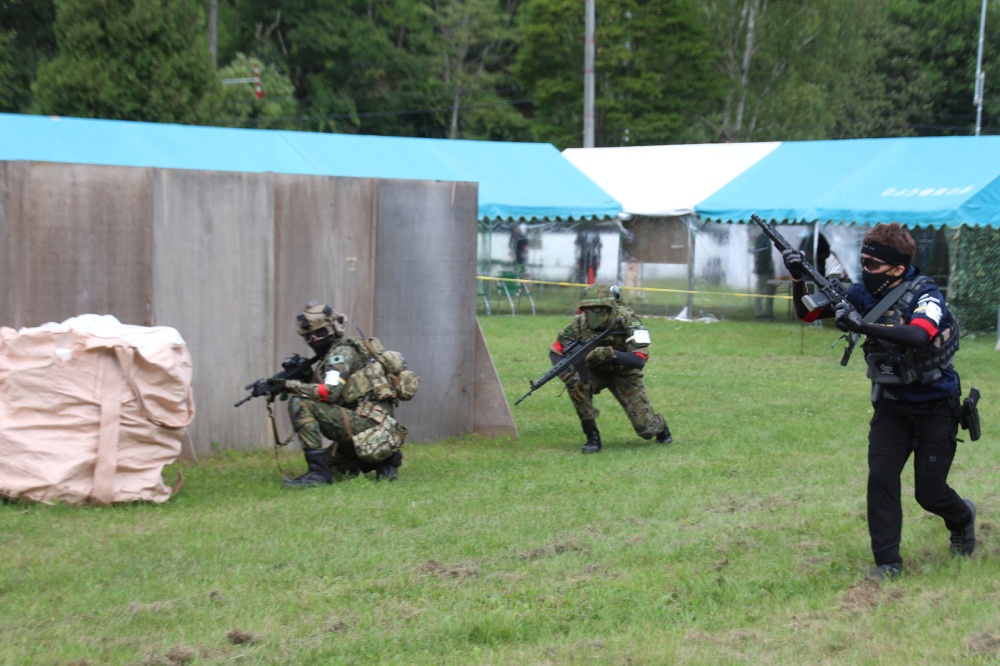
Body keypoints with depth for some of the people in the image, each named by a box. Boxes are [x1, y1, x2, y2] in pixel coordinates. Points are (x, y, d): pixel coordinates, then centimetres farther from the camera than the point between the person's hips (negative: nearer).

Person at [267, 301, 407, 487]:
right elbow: (315, 392, 17)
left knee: (299, 403, -17)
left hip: (367, 422, -10)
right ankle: (385, 463, 15)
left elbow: (329, 392, -21)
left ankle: (318, 472, -20)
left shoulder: (343, 352, -7)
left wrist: (289, 385, -17)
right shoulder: (330, 355, 23)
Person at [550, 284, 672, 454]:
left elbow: (640, 360, -38)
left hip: (623, 374, -2)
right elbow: (555, 350, -15)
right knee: (577, 385, -34)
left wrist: (609, 354, -53)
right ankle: (592, 437, -16)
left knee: (646, 430, -9)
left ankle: (659, 425, 31)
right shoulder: (581, 322, -22)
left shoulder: (627, 321, -30)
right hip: (594, 371, 2)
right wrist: (568, 377, -33)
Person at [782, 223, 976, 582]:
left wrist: (863, 325, -47)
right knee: (881, 477, -12)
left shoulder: (924, 293, -22)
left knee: (929, 492, 2)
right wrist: (798, 278, -22)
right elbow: (807, 313, -3)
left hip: (935, 406, -4)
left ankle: (962, 517, 36)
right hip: (891, 404, 4)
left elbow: (919, 336, -42)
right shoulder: (863, 292, -6)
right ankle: (888, 561, -2)